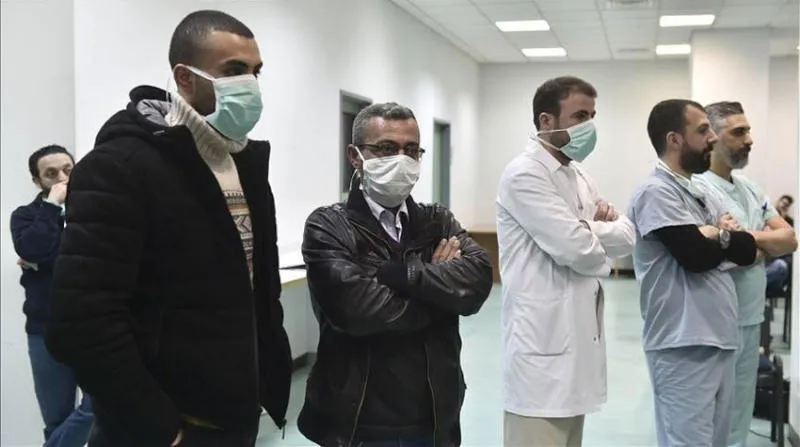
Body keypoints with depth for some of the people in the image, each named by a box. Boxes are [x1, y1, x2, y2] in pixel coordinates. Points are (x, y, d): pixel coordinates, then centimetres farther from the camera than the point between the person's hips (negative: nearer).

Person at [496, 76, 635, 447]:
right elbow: (576, 248, -21)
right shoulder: (524, 174, -13)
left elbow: (628, 236, 12)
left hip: (577, 335, 9)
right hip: (544, 341, -9)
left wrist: (601, 222, -9)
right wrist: (604, 231, 0)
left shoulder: (578, 175, 16)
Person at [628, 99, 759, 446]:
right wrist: (726, 239, 0)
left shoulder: (699, 193, 16)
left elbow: (748, 250, 9)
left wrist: (717, 237, -10)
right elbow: (696, 255, -20)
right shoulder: (656, 192, -11)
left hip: (719, 339, 9)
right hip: (684, 345, -9)